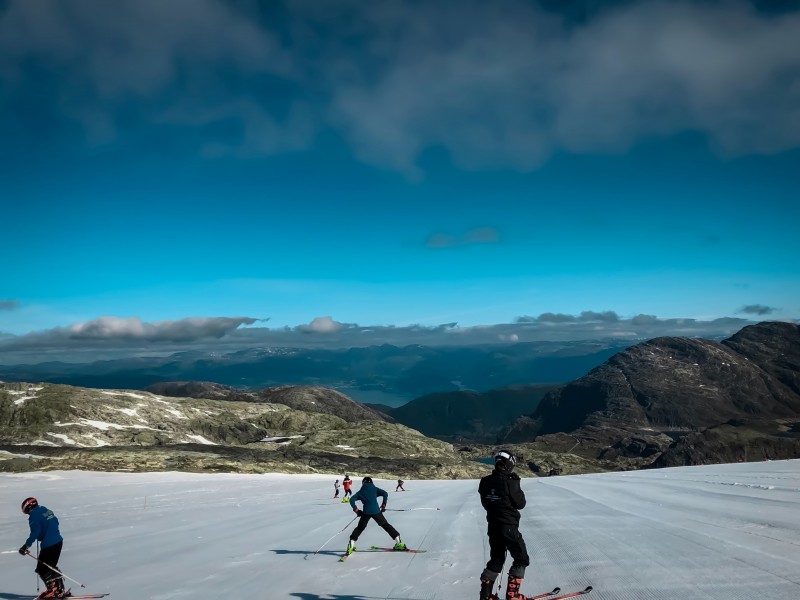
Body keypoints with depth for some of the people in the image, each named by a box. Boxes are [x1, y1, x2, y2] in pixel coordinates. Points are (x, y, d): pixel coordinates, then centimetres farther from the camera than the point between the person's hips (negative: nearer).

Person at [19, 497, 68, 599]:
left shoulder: (34, 516, -11)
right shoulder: (47, 510, 14)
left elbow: (35, 532, -20)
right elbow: (56, 522, 24)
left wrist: (26, 545, -19)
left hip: (48, 545, -9)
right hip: (58, 542, 9)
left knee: (42, 569, 2)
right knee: (51, 567, 20)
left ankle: (53, 590, -1)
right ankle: (60, 589, 21)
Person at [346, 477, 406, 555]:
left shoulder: (361, 492, 19)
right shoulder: (375, 489, 16)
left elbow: (352, 500, 8)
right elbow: (385, 494, 2)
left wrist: (356, 509, 13)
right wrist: (384, 505, 10)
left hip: (366, 512, 0)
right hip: (376, 511, 0)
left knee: (360, 527, 19)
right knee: (385, 525, 13)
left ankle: (351, 545, 4)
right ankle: (399, 542, 10)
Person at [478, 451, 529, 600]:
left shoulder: (485, 482, -1)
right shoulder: (509, 482, -20)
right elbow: (520, 503, -8)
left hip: (493, 526, 6)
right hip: (509, 526, -6)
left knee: (496, 559, 20)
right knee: (521, 559, 9)